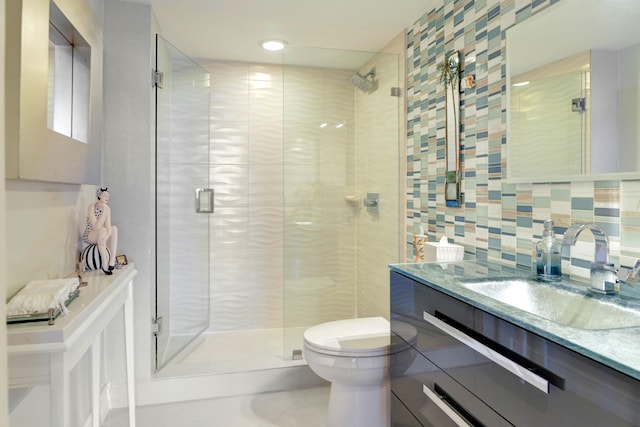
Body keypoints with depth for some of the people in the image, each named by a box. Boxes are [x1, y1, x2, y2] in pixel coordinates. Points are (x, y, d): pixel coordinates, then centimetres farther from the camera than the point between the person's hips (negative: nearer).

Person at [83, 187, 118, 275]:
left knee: (114, 228, -22)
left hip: (100, 236, 5)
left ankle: (112, 260, -26)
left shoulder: (107, 208, -3)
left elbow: (108, 226, -12)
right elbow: (95, 226, -28)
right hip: (88, 236, -5)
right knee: (102, 230, -35)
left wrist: (106, 237, -33)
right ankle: (104, 264, -34)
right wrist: (104, 211, -31)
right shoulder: (92, 207, -18)